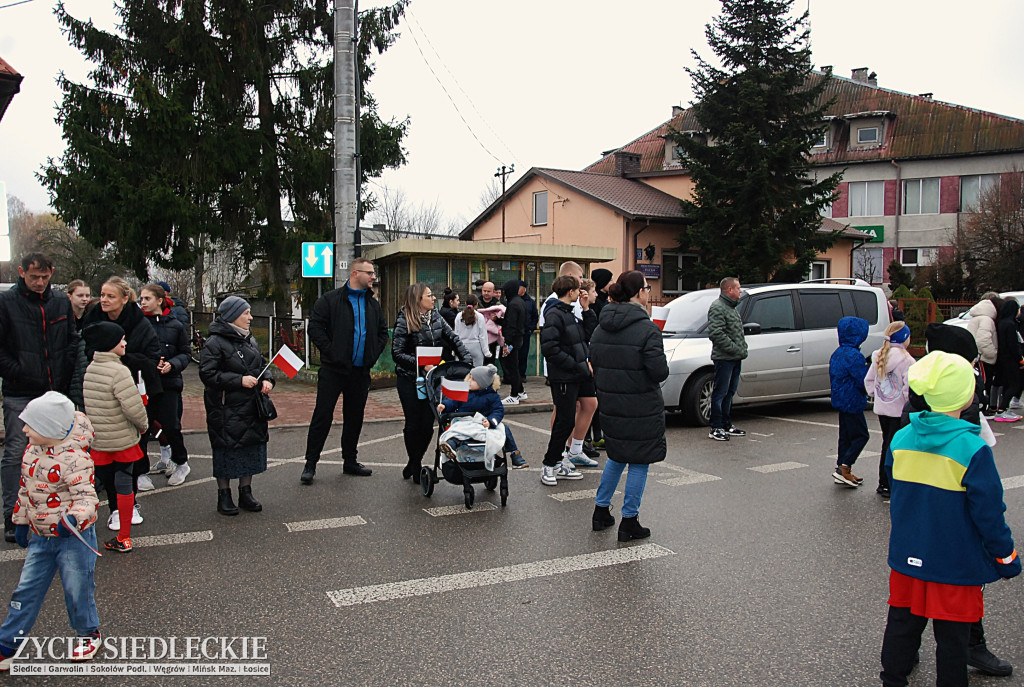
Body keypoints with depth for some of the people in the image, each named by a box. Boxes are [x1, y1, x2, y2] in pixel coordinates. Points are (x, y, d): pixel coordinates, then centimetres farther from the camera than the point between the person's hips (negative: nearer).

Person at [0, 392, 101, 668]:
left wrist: (74, 518, -43)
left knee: (77, 588, 7)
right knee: (27, 590, 13)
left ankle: (88, 633, 30)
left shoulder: (73, 458, -24)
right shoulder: (32, 449, 2)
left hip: (74, 536, -7)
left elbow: (85, 495, -25)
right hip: (40, 537, 7)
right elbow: (25, 489, 14)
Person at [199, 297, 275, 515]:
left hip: (251, 407, 7)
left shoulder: (250, 340, 12)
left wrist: (267, 379, 0)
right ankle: (224, 495, 17)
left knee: (252, 447, 11)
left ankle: (245, 493, 24)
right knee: (227, 450, 2)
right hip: (226, 409, -7)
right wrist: (239, 380, -22)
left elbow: (262, 364, 22)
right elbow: (207, 374, -17)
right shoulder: (215, 342, -12)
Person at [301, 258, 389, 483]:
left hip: (360, 371, 5)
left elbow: (383, 332, 21)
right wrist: (330, 352, -13)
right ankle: (310, 464, 6)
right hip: (333, 370, -5)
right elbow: (315, 328, -8)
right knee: (323, 415, -3)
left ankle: (350, 461, 25)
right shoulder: (330, 300, -4)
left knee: (355, 417, 12)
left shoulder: (373, 304, 12)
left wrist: (373, 354, 7)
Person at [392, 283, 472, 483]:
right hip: (410, 380, -5)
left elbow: (454, 340, 11)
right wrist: (422, 365, -21)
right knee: (414, 424, 2)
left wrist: (467, 361, -3)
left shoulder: (436, 318, 7)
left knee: (428, 424, 4)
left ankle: (414, 464, 24)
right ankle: (415, 466, 21)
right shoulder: (404, 321, -9)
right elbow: (397, 353, -13)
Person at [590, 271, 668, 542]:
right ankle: (629, 522, 14)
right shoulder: (647, 329, -17)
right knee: (639, 461, 7)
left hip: (610, 405, 6)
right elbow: (659, 371, -19)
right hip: (641, 406, -6)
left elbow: (593, 364, 8)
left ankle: (601, 510, 27)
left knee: (617, 456, 23)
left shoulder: (601, 327, 4)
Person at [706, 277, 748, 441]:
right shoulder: (717, 307, -12)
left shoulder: (733, 308, 20)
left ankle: (727, 425, 24)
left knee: (729, 393, 15)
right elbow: (715, 334, -22)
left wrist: (743, 349, 11)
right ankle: (715, 428, 0)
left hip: (736, 359, 10)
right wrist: (737, 350, -20)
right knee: (720, 393, -5)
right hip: (724, 358, -10)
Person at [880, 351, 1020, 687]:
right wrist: (1007, 558, 1)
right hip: (957, 564, -4)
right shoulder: (972, 449, -20)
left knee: (902, 623, 18)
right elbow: (989, 513, -13)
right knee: (952, 636, 11)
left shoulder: (900, 439, -5)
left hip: (907, 556, 5)